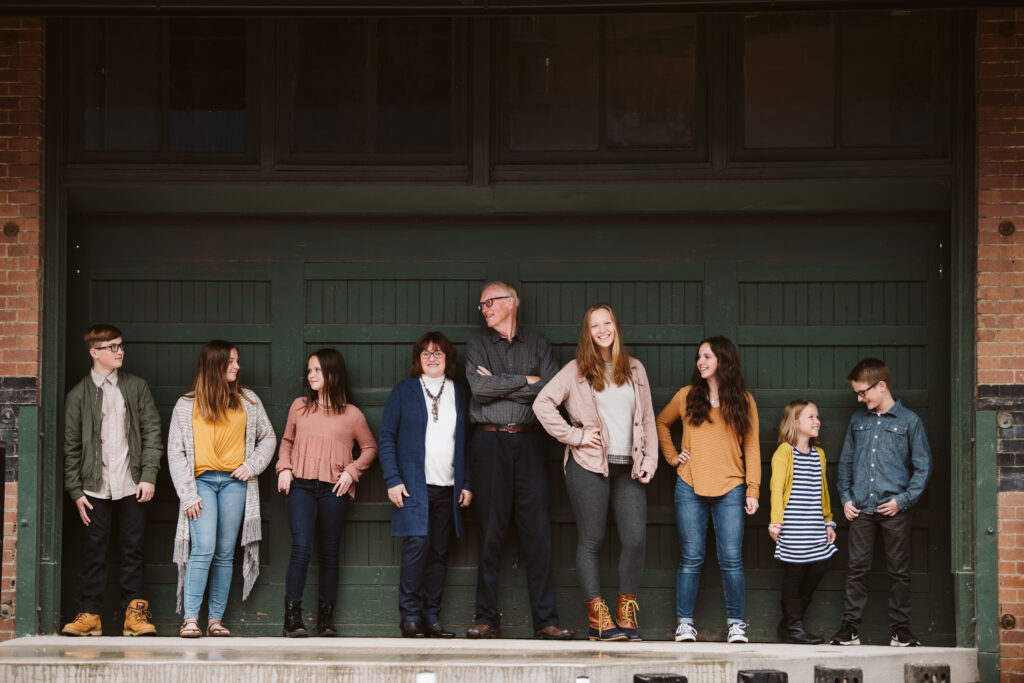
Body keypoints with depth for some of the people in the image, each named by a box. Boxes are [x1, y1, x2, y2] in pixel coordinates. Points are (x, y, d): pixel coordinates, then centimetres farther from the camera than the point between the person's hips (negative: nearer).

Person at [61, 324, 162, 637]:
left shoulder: (137, 387, 8)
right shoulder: (78, 395, 4)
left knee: (132, 551, 4)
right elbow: (71, 447, 5)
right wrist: (76, 491, 0)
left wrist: (149, 475, -3)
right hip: (95, 489, -1)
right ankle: (89, 614, 8)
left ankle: (134, 612, 10)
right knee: (94, 551, 1)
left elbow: (152, 432, 6)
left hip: (133, 487, 1)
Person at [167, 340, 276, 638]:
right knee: (203, 548, -16)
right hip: (201, 481, -2)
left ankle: (215, 620, 5)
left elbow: (268, 437, 19)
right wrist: (188, 495, -6)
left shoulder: (247, 401, 12)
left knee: (224, 553, 1)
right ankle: (190, 619, -14)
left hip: (234, 482, 2)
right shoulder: (186, 406, 6)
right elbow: (175, 452, 3)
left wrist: (252, 465, 1)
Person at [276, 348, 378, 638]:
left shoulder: (351, 414, 5)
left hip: (333, 489, 0)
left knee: (329, 552, 5)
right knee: (301, 548, -13)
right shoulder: (299, 406, 10)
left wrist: (351, 472, 1)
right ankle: (292, 618, -10)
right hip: (301, 486, 0)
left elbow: (370, 448, 15)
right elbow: (287, 441, 22)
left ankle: (326, 618, 14)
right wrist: (284, 468, 6)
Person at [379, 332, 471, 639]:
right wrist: (393, 480, -6)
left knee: (439, 552, 4)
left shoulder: (460, 394, 13)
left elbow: (467, 442, 15)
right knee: (418, 544, -15)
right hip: (414, 485, -3)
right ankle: (410, 617, -7)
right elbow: (386, 438, 3)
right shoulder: (404, 391, 5)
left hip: (448, 488, 3)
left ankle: (432, 617, 10)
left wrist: (467, 484, 7)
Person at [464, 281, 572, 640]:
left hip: (529, 440, 0)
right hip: (489, 441, 0)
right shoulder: (477, 344, 10)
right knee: (491, 531, -2)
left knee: (537, 531, -4)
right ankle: (487, 620, 3)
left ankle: (545, 621, -2)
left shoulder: (538, 343, 11)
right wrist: (526, 381, -4)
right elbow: (480, 387, -7)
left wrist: (500, 386, -5)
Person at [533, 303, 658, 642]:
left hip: (628, 468, 3)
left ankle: (625, 615, 4)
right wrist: (575, 436, -8)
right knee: (591, 541, -1)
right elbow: (542, 403, -5)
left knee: (636, 540, -8)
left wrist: (649, 461, 8)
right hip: (589, 466, -3)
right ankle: (598, 619, 3)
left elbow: (648, 419, 17)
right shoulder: (576, 370, 4)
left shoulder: (634, 369, 15)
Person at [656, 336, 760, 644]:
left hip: (730, 490, -1)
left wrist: (752, 490, 1)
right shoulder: (687, 396, 8)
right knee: (690, 558, 1)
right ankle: (685, 623, 9)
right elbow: (661, 423, 25)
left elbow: (751, 447, 7)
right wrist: (672, 455, 11)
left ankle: (736, 623, 6)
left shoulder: (743, 401, 6)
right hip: (690, 490, 1)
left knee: (731, 559, -4)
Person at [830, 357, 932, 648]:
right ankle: (849, 627, 6)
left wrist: (903, 500, -8)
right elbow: (845, 462, 18)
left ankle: (900, 629, 11)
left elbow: (923, 467, 0)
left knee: (899, 571, 3)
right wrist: (845, 498, 6)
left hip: (895, 510, -3)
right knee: (856, 569, 1)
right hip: (861, 509, 3)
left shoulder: (909, 421, 0)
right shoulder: (858, 421, 12)